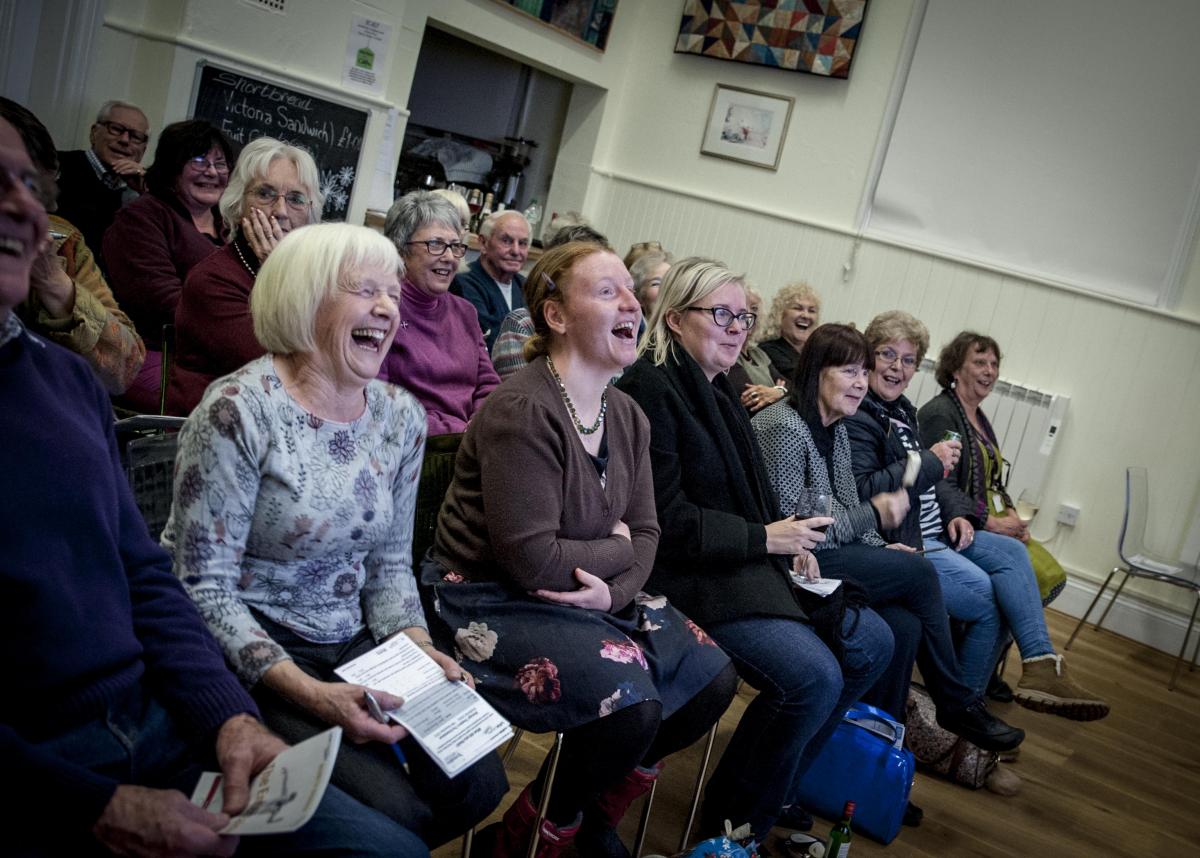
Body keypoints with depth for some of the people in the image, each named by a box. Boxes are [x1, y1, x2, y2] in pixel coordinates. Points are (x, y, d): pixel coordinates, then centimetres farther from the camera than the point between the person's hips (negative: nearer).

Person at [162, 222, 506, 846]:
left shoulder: (401, 417, 3)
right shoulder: (240, 409, -17)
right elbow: (204, 588, -17)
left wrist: (416, 644, -7)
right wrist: (309, 693, -24)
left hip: (354, 645, 6)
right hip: (251, 654, -6)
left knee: (477, 784, -8)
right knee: (396, 813, -20)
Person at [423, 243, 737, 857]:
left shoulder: (628, 416, 5)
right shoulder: (521, 411, -22)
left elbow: (645, 531, 7)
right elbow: (532, 559, -25)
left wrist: (614, 589, -14)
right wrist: (616, 549, -8)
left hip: (592, 595, 9)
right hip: (492, 600, -9)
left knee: (712, 678, 2)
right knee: (631, 700, -26)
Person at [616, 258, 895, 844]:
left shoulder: (715, 388, 13)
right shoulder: (652, 389, -17)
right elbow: (667, 521, -21)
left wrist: (788, 543, 3)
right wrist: (764, 538, -14)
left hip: (748, 562, 10)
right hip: (682, 573, -10)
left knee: (871, 642, 6)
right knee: (814, 675, -23)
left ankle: (779, 779, 20)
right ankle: (732, 823, 0)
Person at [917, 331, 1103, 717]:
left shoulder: (979, 419, 20)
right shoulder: (939, 415, -9)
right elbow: (942, 488, -17)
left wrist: (1011, 517, 0)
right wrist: (991, 522, -19)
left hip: (992, 521, 9)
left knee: (1052, 575, -8)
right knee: (1024, 573, -27)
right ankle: (1042, 667, -22)